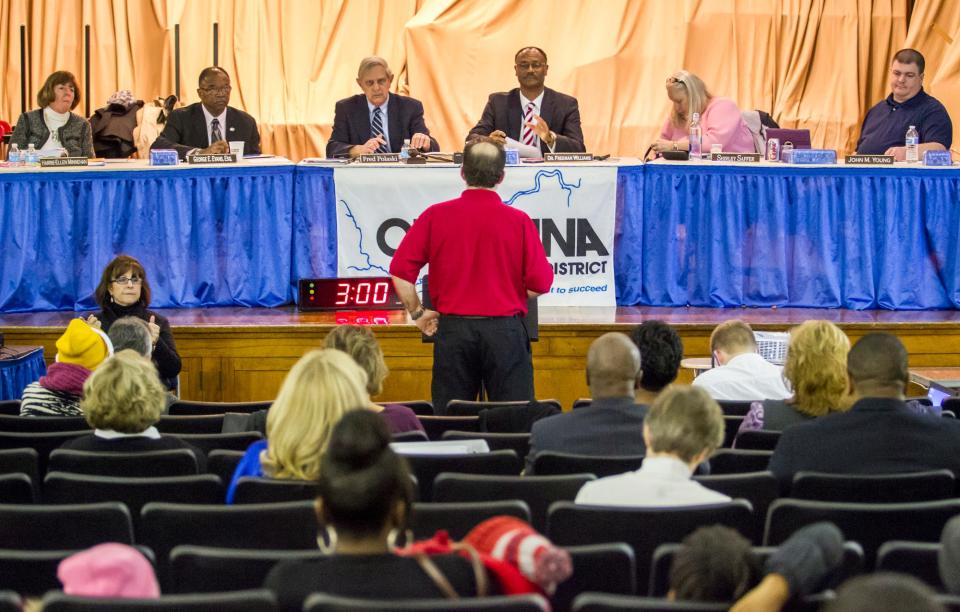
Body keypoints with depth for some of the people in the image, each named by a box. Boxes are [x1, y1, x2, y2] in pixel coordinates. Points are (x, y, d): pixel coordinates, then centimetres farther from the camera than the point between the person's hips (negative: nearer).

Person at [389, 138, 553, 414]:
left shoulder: (435, 216, -1)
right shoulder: (519, 220, -5)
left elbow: (400, 270, -3)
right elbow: (541, 282, -5)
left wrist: (418, 313, 8)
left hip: (453, 329, 1)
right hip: (505, 328, -1)